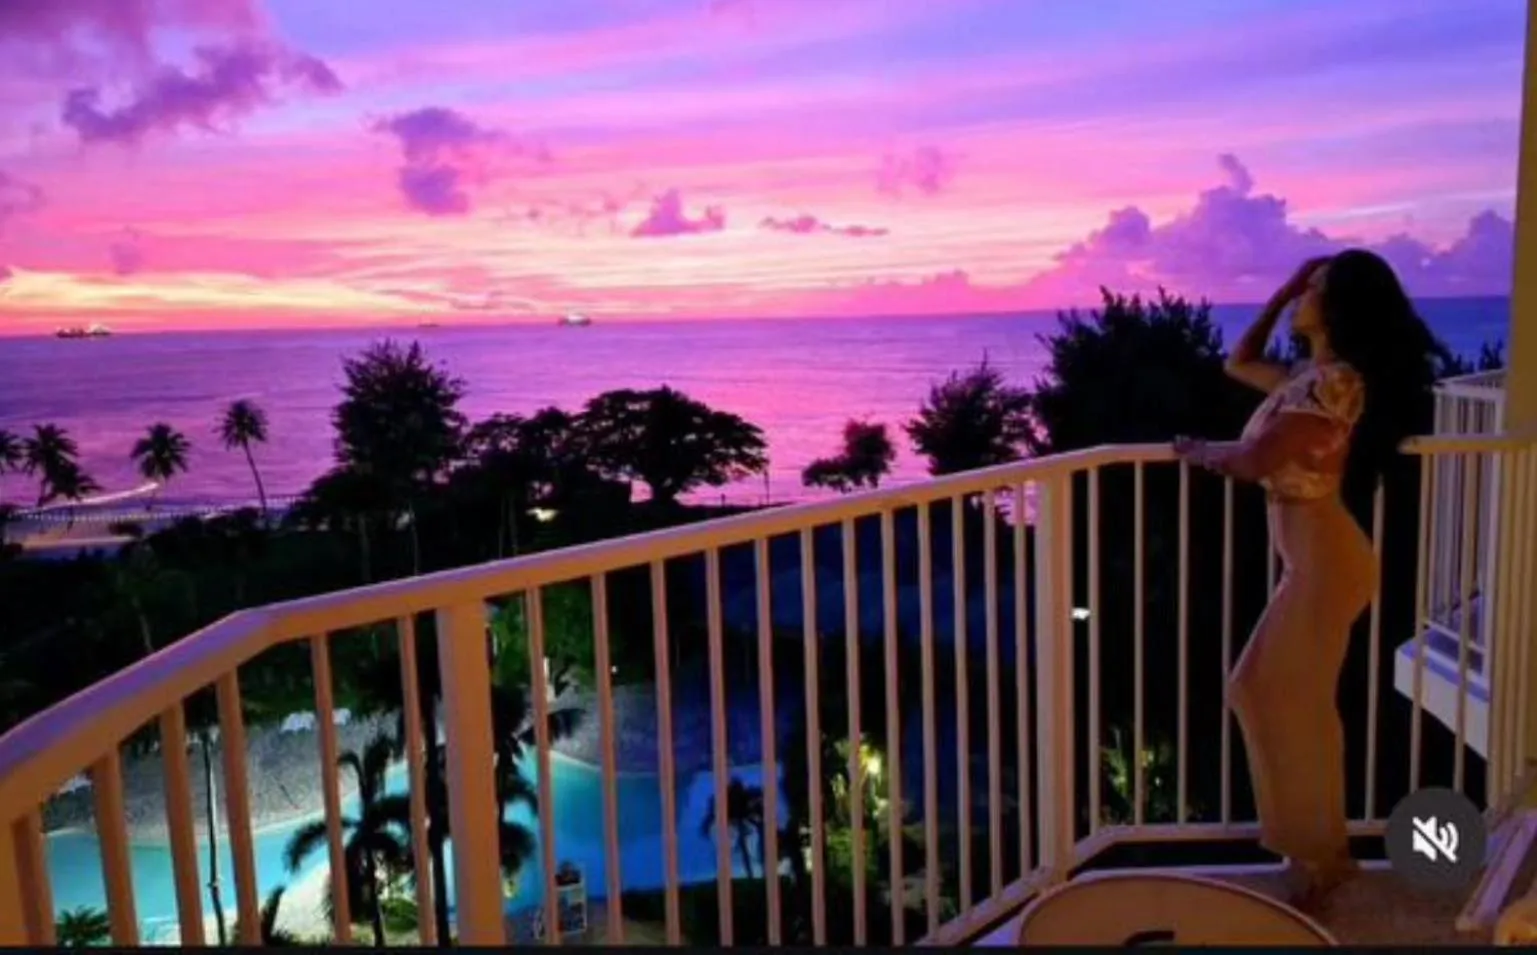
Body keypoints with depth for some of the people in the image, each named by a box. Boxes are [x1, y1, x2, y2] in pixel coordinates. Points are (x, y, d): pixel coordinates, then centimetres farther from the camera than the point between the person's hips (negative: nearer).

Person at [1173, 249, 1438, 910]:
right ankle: (1317, 846, 28)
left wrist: (1198, 451, -2)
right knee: (1263, 693, 15)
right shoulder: (1310, 376, 11)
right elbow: (1240, 363, 26)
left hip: (1324, 562, -10)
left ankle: (1318, 861, 16)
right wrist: (1283, 289, 17)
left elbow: (1251, 462, -23)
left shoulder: (1333, 381, -18)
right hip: (1312, 561, 10)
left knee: (1294, 707, -1)